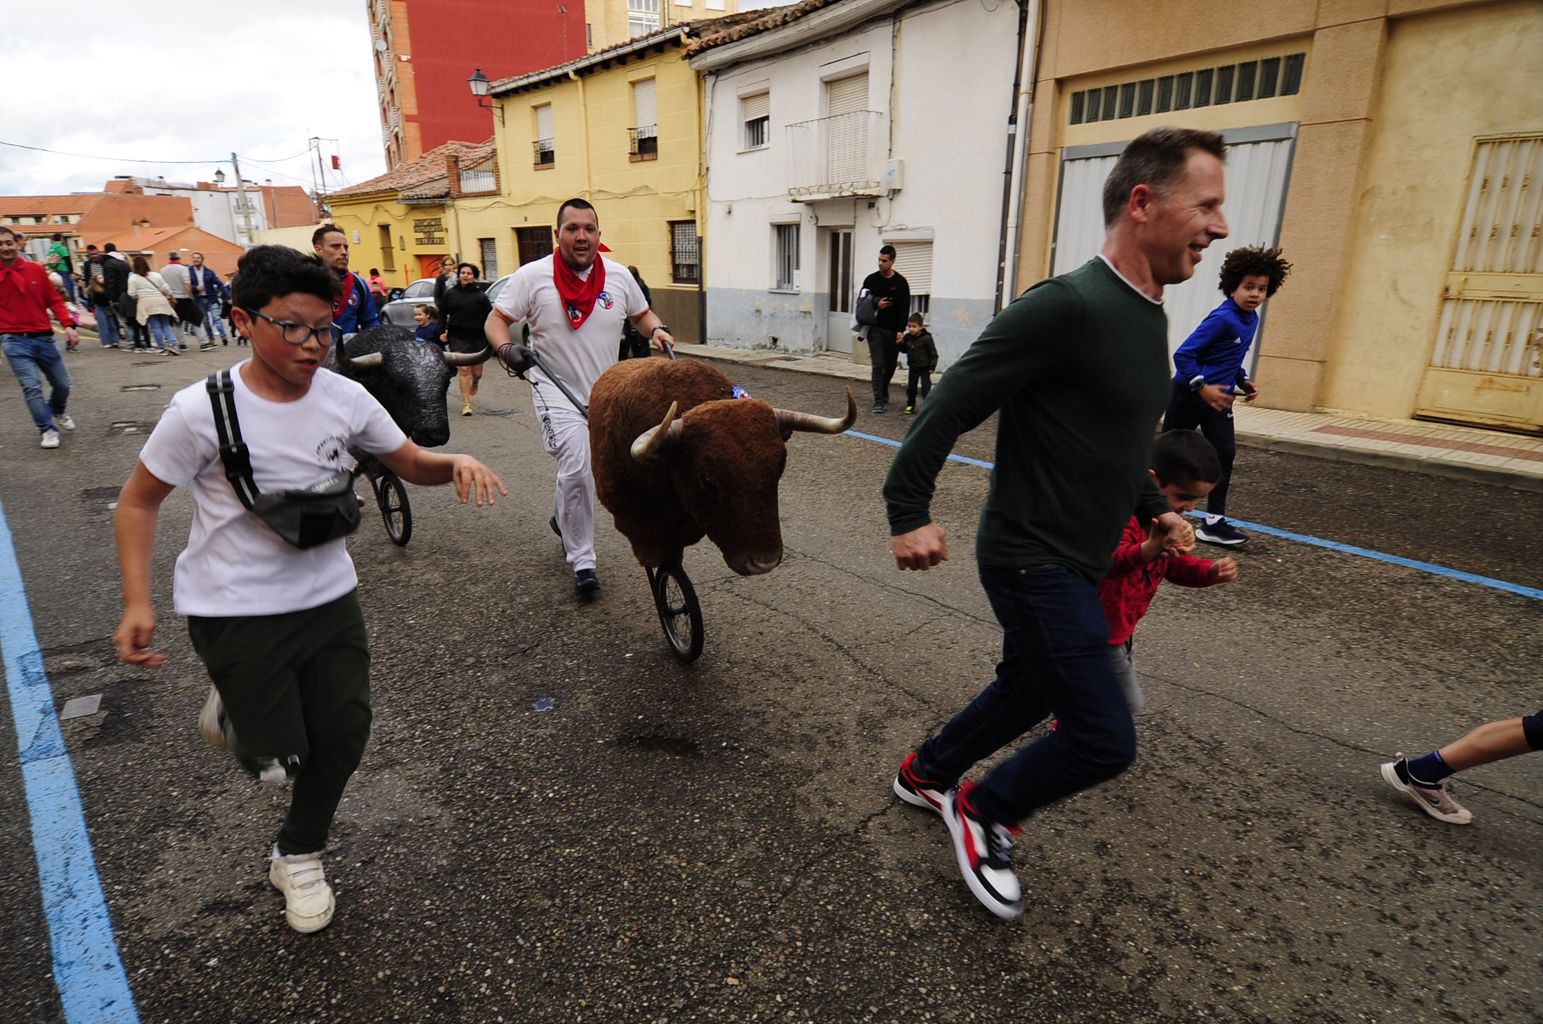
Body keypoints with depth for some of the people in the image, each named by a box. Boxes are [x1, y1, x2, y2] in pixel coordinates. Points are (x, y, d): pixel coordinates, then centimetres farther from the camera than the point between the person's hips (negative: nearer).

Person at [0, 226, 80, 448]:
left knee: (62, 384, 11)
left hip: (43, 337, 3)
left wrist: (68, 325, -7)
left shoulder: (36, 270, 3)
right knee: (31, 386, -10)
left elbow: (54, 300, 4)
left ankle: (57, 413, 41)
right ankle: (46, 429, 2)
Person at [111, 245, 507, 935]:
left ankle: (299, 856, 37)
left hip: (330, 597, 4)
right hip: (235, 612, -3)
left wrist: (456, 463, -18)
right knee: (280, 760, -1)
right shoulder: (202, 411, -17)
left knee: (343, 736, 8)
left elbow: (410, 464, 5)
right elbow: (138, 502, -5)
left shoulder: (345, 398, -7)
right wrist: (137, 602, -14)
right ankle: (233, 712, 37)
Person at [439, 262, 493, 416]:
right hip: (458, 338, 0)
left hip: (477, 337, 0)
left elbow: (490, 317, -1)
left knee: (477, 372, 7)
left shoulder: (480, 295, 0)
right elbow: (442, 314, 12)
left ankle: (474, 383, 46)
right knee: (464, 370, -7)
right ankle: (466, 404, -2)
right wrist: (442, 331, 4)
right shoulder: (450, 293, 4)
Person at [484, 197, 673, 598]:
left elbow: (642, 314, 15)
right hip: (558, 392, -4)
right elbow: (496, 320, -6)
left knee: (595, 471, 17)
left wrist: (656, 330, -7)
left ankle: (563, 519, 48)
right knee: (576, 470, -18)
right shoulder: (533, 276, -8)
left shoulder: (619, 276, 1)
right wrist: (506, 348, -27)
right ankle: (582, 561, -2)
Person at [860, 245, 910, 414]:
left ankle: (883, 392, 34)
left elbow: (904, 308, -4)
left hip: (893, 330, 1)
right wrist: (876, 303, -12)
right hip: (875, 329, -1)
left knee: (890, 365, 10)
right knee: (878, 365, -8)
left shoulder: (900, 282, -1)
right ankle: (879, 401, -7)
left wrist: (900, 330, -14)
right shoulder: (871, 279, 2)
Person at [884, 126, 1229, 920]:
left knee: (1027, 693, 23)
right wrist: (908, 513, -22)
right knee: (1104, 740, -3)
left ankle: (926, 773, 46)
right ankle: (981, 810, 22)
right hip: (1034, 563, -10)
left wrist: (1154, 508, 20)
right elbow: (948, 409, -21)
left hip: (1072, 562, 10)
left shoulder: (1146, 315, 10)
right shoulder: (1066, 307, -21)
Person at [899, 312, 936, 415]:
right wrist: (901, 343, -7)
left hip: (924, 368, -5)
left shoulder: (926, 338, -16)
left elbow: (933, 354, -11)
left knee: (926, 388, -4)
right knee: (911, 388, 13)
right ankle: (910, 405, 27)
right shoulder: (907, 337, -1)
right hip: (912, 368, 5)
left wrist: (931, 367, -12)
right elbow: (905, 350, 11)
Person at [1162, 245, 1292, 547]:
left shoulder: (1252, 319, 6)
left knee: (1225, 453, -1)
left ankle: (1214, 522, 3)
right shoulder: (1221, 318, -21)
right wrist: (1203, 388, -27)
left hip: (1218, 397, 8)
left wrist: (1243, 381, 5)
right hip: (1189, 395, -7)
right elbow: (1183, 355, -24)